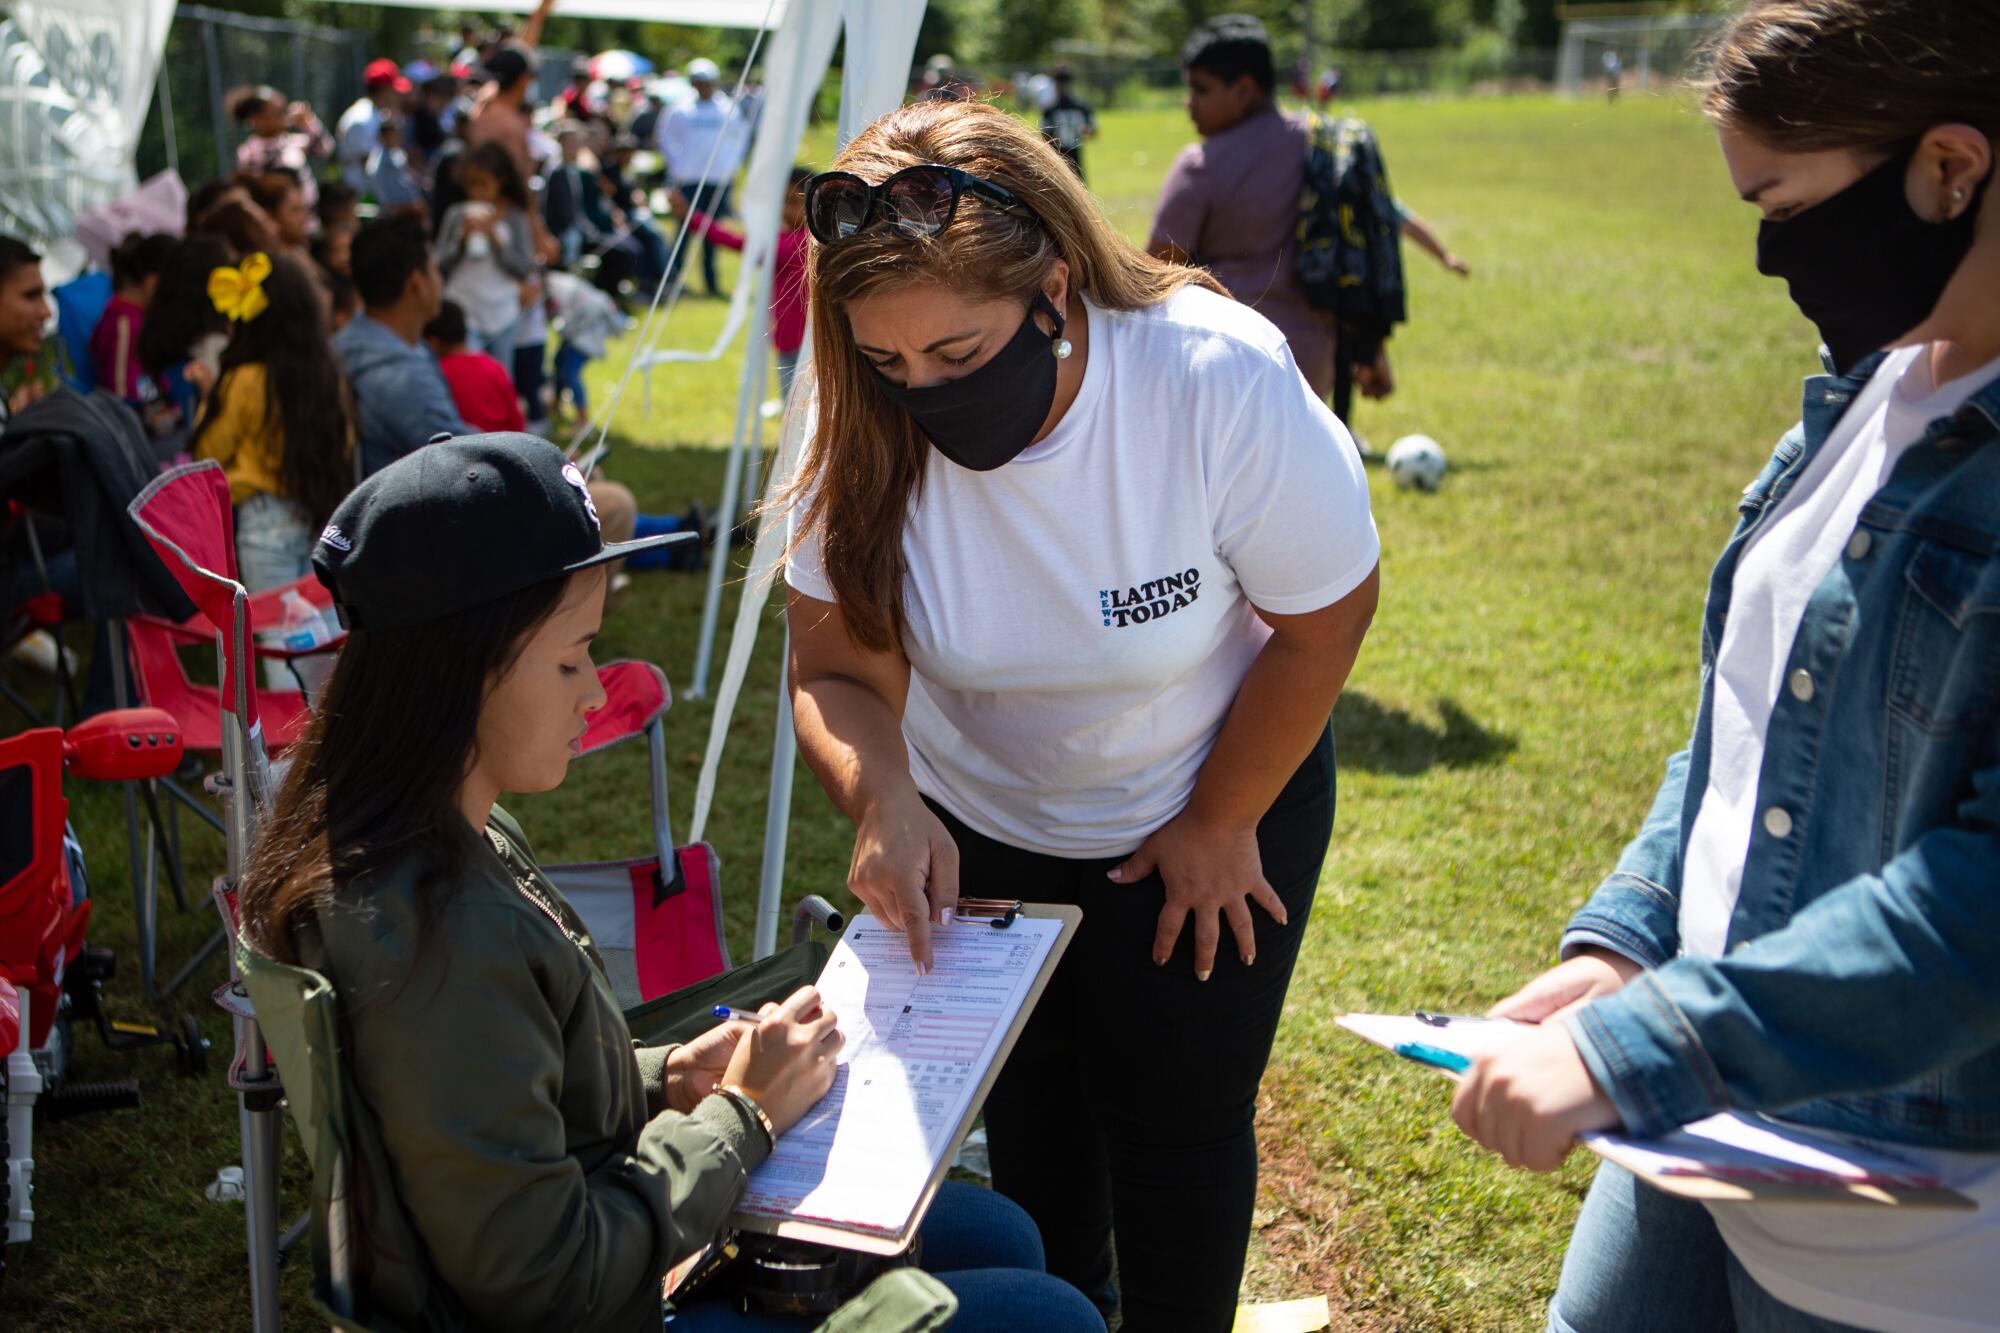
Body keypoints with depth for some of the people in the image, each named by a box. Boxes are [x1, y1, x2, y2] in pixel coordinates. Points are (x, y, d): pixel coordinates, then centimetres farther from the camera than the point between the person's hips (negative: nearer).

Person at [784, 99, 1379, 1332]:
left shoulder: (1222, 380, -32)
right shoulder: (868, 432, -24)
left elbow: (1327, 617, -18)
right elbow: (838, 669, -18)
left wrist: (1217, 824, -9)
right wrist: (881, 800, -39)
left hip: (1215, 801, -3)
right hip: (977, 828, 3)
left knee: (1177, 1132, 6)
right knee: (1028, 1117, 19)